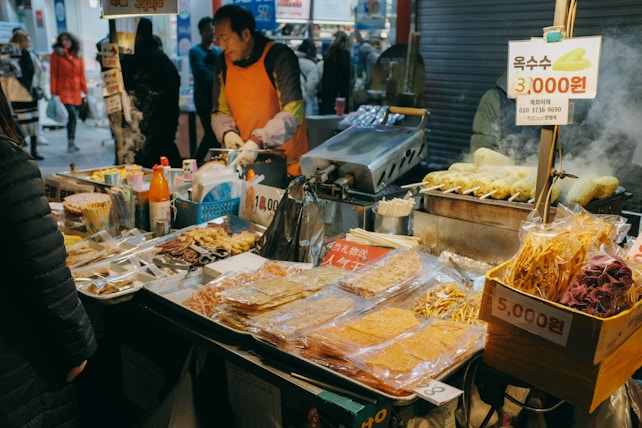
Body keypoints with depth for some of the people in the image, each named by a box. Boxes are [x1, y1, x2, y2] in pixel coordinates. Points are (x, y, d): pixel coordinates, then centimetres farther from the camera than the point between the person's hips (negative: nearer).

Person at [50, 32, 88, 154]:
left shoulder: (77, 57, 14)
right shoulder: (56, 55, 2)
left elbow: (81, 75, 15)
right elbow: (53, 74, -1)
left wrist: (85, 91, 11)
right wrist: (54, 92, -6)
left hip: (76, 91, 4)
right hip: (64, 90, -4)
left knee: (74, 117, 6)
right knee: (72, 115, -18)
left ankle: (72, 143, 14)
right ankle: (71, 143, -14)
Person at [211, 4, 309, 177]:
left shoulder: (279, 57, -11)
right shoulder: (223, 62, 6)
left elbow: (293, 112, -20)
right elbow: (220, 111, 13)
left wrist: (258, 140, -30)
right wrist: (227, 132, -8)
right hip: (247, 161, 4)